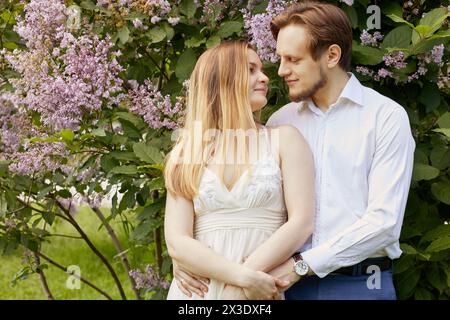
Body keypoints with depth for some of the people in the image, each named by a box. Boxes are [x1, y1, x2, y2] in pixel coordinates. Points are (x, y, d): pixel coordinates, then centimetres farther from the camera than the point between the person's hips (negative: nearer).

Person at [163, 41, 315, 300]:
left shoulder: (284, 139, 3)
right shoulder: (186, 154, 4)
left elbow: (302, 223, -7)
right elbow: (177, 242, -5)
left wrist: (243, 279, -15)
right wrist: (245, 277, -18)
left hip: (258, 290, -1)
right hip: (199, 290, 1)